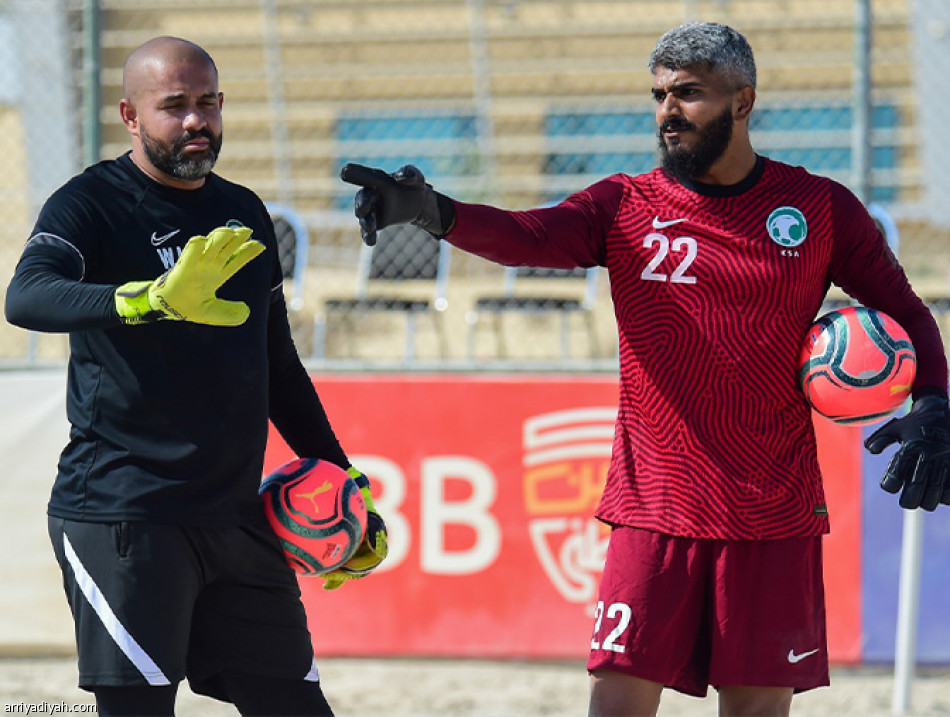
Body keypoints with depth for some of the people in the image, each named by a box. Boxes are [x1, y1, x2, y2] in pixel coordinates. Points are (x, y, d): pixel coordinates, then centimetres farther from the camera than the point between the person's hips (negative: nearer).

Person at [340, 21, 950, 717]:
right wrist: (434, 212, -35)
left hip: (776, 516, 0)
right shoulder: (624, 207, 2)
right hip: (655, 510, 0)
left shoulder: (822, 208, 3)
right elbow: (527, 236, -15)